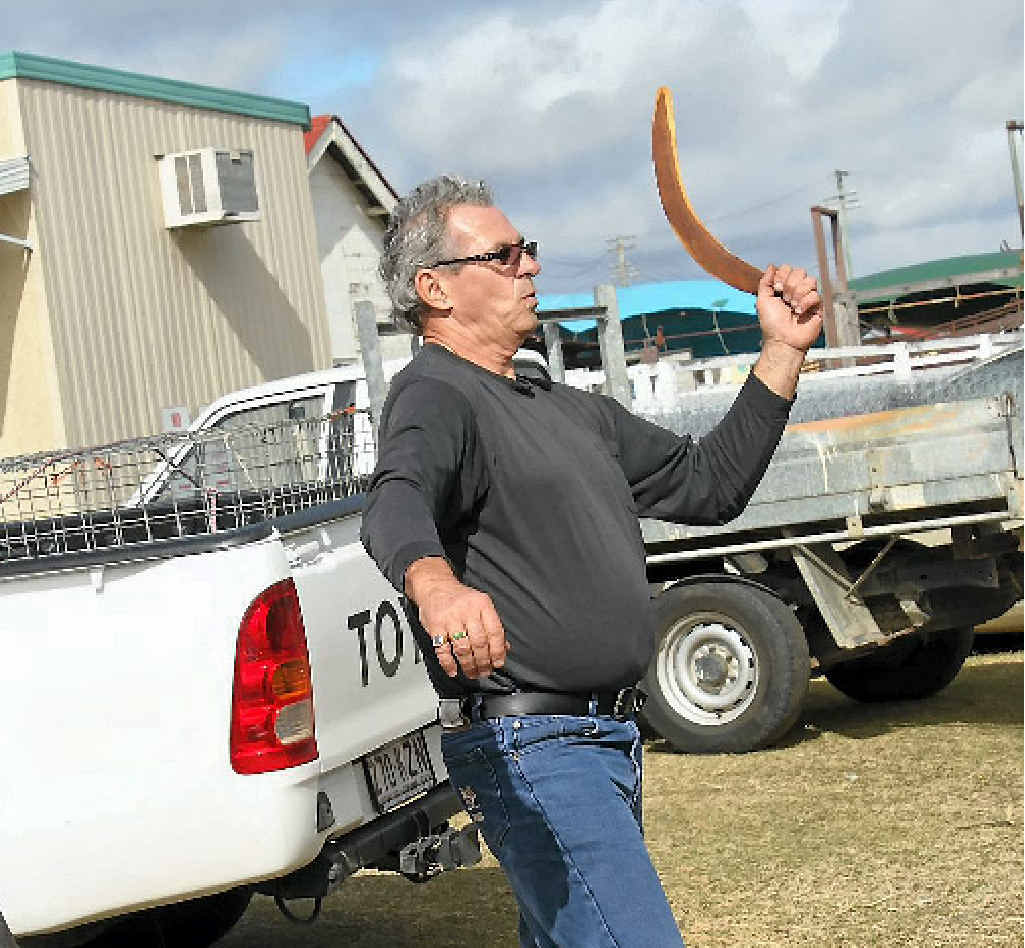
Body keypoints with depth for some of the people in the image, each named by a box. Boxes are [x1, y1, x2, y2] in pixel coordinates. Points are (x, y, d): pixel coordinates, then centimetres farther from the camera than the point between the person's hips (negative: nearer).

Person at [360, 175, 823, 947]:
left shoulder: (567, 410, 20)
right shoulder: (436, 399, -10)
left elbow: (709, 485, 22)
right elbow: (396, 506, -32)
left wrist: (783, 352, 14)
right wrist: (434, 583, -56)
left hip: (608, 739, 10)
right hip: (530, 746, -10)